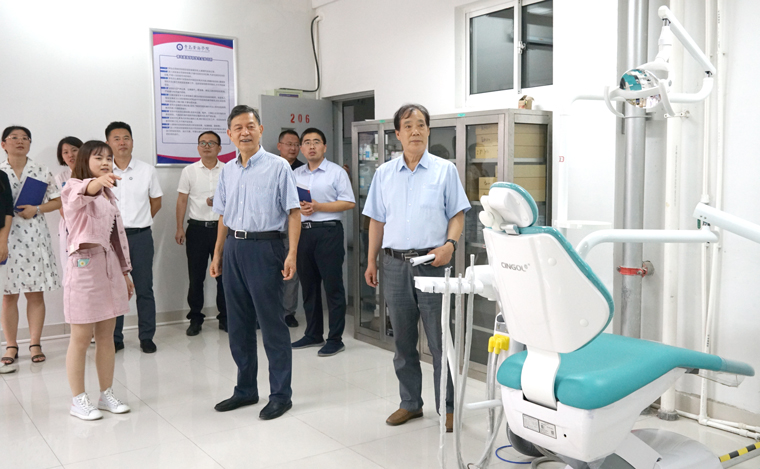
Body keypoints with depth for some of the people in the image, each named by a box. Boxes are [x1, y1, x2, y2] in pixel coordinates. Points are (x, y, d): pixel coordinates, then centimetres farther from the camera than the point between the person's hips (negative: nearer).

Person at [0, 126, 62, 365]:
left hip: (35, 237, 1)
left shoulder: (41, 172, 6)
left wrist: (36, 209, -9)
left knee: (36, 293, 4)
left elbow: (58, 201, 6)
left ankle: (35, 344, 12)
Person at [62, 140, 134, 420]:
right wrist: (97, 181, -55)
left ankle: (107, 394, 21)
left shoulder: (108, 195, 17)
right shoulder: (74, 187, -6)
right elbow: (83, 192, -33)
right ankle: (78, 400, 11)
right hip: (84, 265, -7)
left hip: (110, 265, 7)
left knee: (106, 336, 11)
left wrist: (125, 272, 16)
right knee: (81, 338, 0)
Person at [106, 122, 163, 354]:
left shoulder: (147, 170, 3)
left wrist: (138, 221, 8)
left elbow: (156, 202, 12)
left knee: (144, 289, 5)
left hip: (140, 236, 0)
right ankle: (114, 339, 17)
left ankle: (146, 336, 15)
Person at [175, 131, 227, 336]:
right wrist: (179, 228, 0)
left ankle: (225, 318, 16)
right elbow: (182, 200, 5)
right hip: (197, 228, 0)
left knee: (223, 274, 5)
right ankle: (195, 319, 15)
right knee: (196, 276, 4)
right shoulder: (189, 171, 5)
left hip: (222, 227, 0)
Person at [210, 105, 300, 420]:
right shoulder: (227, 171, 12)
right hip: (234, 248, 6)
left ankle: (280, 394, 11)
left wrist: (291, 254, -17)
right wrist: (218, 255, 15)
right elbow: (224, 217, 18)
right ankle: (245, 390, 28)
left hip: (265, 247, -6)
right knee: (238, 324, 13)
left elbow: (293, 213, -9)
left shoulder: (278, 166, -5)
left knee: (272, 324, -1)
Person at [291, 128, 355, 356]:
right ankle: (313, 334, 24)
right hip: (303, 232, 6)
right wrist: (298, 207, -7)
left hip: (328, 231, -6)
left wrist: (318, 206, -14)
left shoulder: (336, 172, -1)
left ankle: (335, 339, 4)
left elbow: (349, 203, -8)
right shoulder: (296, 175, 15)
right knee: (308, 285, 12)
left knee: (333, 286, -3)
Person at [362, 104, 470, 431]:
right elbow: (377, 220, 13)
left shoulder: (444, 170, 2)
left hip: (432, 262, -3)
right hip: (395, 263, 3)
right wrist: (371, 261, 10)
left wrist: (449, 244, -17)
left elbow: (457, 214, 1)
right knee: (402, 341, 11)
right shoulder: (384, 173, 10)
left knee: (441, 341, 0)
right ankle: (410, 403, 24)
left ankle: (447, 407, 12)